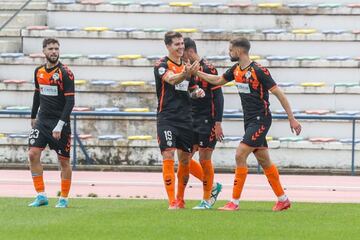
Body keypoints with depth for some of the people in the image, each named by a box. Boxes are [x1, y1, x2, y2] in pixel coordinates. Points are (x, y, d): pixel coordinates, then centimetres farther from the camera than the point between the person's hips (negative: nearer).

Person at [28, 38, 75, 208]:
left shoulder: (65, 73, -12)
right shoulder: (39, 71, 6)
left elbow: (70, 102, -15)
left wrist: (60, 125, -21)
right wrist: (33, 116, 22)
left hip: (60, 121, -5)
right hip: (42, 120, 5)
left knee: (64, 160, 2)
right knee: (33, 154, -8)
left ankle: (64, 199, 14)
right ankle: (41, 196, 0)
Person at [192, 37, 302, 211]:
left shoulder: (258, 71, -17)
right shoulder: (236, 70, 7)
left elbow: (279, 94, -15)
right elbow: (218, 80, 25)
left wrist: (292, 119, -15)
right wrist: (196, 72, 17)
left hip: (261, 119, -8)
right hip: (249, 120, 8)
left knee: (240, 155, -14)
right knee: (264, 161, 11)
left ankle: (234, 202, -11)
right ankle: (283, 200, 20)